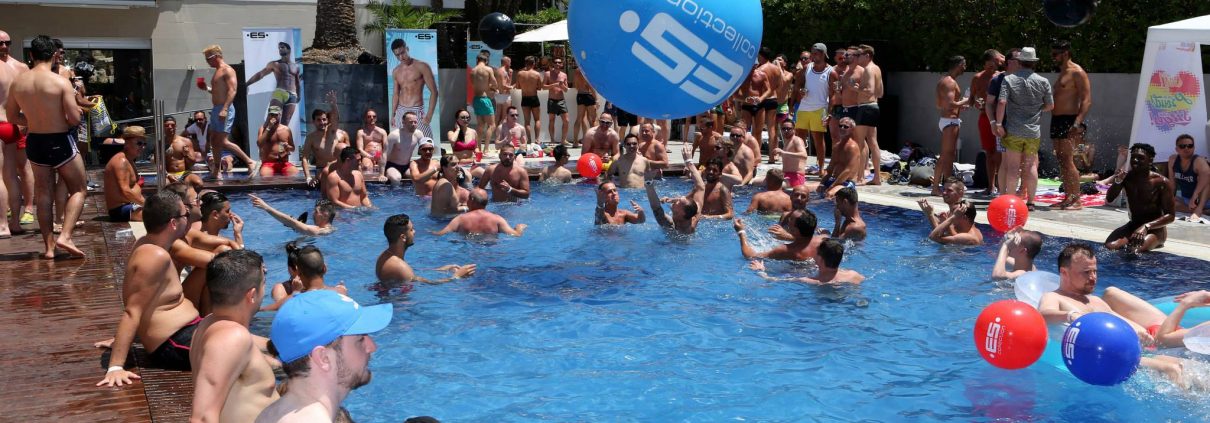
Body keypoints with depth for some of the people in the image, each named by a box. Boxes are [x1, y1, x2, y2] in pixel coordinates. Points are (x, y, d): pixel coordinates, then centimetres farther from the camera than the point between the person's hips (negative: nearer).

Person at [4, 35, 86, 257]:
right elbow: (74, 118, -17)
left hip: (35, 142, 5)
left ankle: (48, 246, 15)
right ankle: (65, 236, -9)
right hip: (61, 141, -5)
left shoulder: (17, 82, -1)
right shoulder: (61, 82, -16)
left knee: (43, 194, 14)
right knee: (78, 190, 9)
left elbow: (12, 117, 8)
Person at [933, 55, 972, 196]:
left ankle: (936, 187, 19)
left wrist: (960, 106, 18)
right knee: (949, 156, -8)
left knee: (944, 156, 15)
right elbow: (950, 104, -24)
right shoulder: (950, 82, -15)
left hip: (944, 120, 10)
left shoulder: (943, 81, 16)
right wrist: (966, 101, -10)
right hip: (950, 121, -10)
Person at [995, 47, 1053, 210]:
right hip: (1034, 131, 1)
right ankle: (1030, 201, 10)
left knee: (1013, 166, 2)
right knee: (1031, 165, 7)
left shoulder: (1009, 79, -4)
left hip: (1013, 130, -1)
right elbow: (1050, 105, 6)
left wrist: (998, 123, -8)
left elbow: (1002, 102, -13)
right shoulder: (1043, 81, 1)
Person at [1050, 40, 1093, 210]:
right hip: (1057, 120, 9)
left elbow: (1087, 100, -16)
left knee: (1068, 160, -13)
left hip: (1069, 121, -9)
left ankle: (1076, 200, -12)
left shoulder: (1077, 72, -9)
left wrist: (1077, 122, -26)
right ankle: (1068, 197, 12)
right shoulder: (1062, 73, 20)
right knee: (1061, 161, 8)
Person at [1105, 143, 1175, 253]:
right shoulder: (1127, 177, -3)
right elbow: (1109, 199, -7)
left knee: (1135, 251, -32)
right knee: (1109, 246, -23)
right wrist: (1117, 181, -26)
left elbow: (1170, 215, -14)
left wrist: (1146, 226, -29)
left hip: (1155, 228, -4)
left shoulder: (1161, 182, -15)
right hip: (1133, 225, 5)